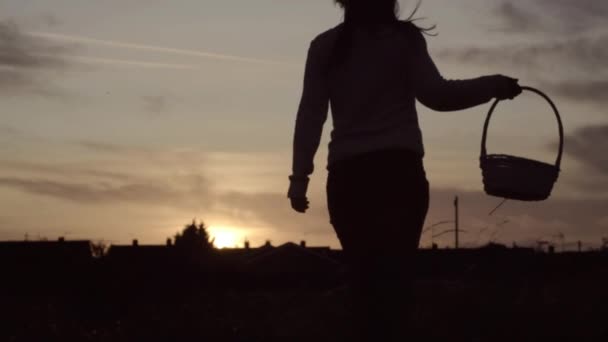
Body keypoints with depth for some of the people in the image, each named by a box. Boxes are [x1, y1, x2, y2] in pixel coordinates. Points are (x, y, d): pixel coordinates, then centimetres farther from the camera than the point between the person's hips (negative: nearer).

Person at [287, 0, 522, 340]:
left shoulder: (325, 46, 12)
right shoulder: (404, 37, 4)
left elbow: (310, 116, 6)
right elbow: (435, 93, -6)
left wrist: (300, 177, 4)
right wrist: (494, 85, 4)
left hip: (347, 176, 3)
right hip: (397, 171, -3)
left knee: (367, 281, 7)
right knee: (392, 279, -6)